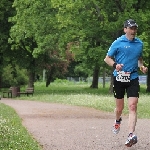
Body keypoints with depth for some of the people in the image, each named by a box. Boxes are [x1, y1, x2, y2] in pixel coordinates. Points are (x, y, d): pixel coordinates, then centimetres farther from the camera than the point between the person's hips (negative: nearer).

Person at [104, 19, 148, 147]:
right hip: (119, 78, -2)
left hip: (133, 79, 2)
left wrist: (142, 67, 3)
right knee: (120, 107, 8)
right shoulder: (118, 43, -2)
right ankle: (118, 121, 44)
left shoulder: (139, 43, 10)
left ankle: (131, 135, -20)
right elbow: (107, 58, 1)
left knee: (133, 106, -14)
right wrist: (115, 65, -19)